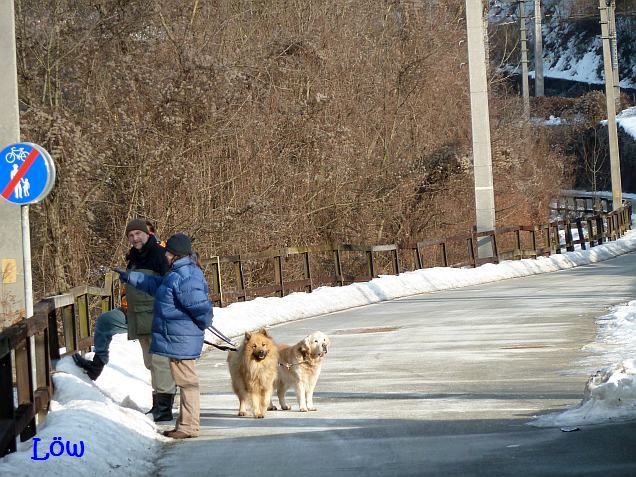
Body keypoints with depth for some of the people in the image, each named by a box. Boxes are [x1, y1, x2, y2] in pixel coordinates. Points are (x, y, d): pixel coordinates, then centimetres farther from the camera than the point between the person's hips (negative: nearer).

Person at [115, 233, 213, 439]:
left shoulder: (183, 278, -21)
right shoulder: (176, 274, 13)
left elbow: (200, 307, -23)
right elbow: (155, 284, 29)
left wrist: (202, 324, -4)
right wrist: (130, 277, 32)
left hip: (180, 340, -11)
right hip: (177, 339, 11)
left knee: (186, 381, -5)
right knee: (185, 381, 15)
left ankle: (189, 426, -1)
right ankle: (185, 424, 23)